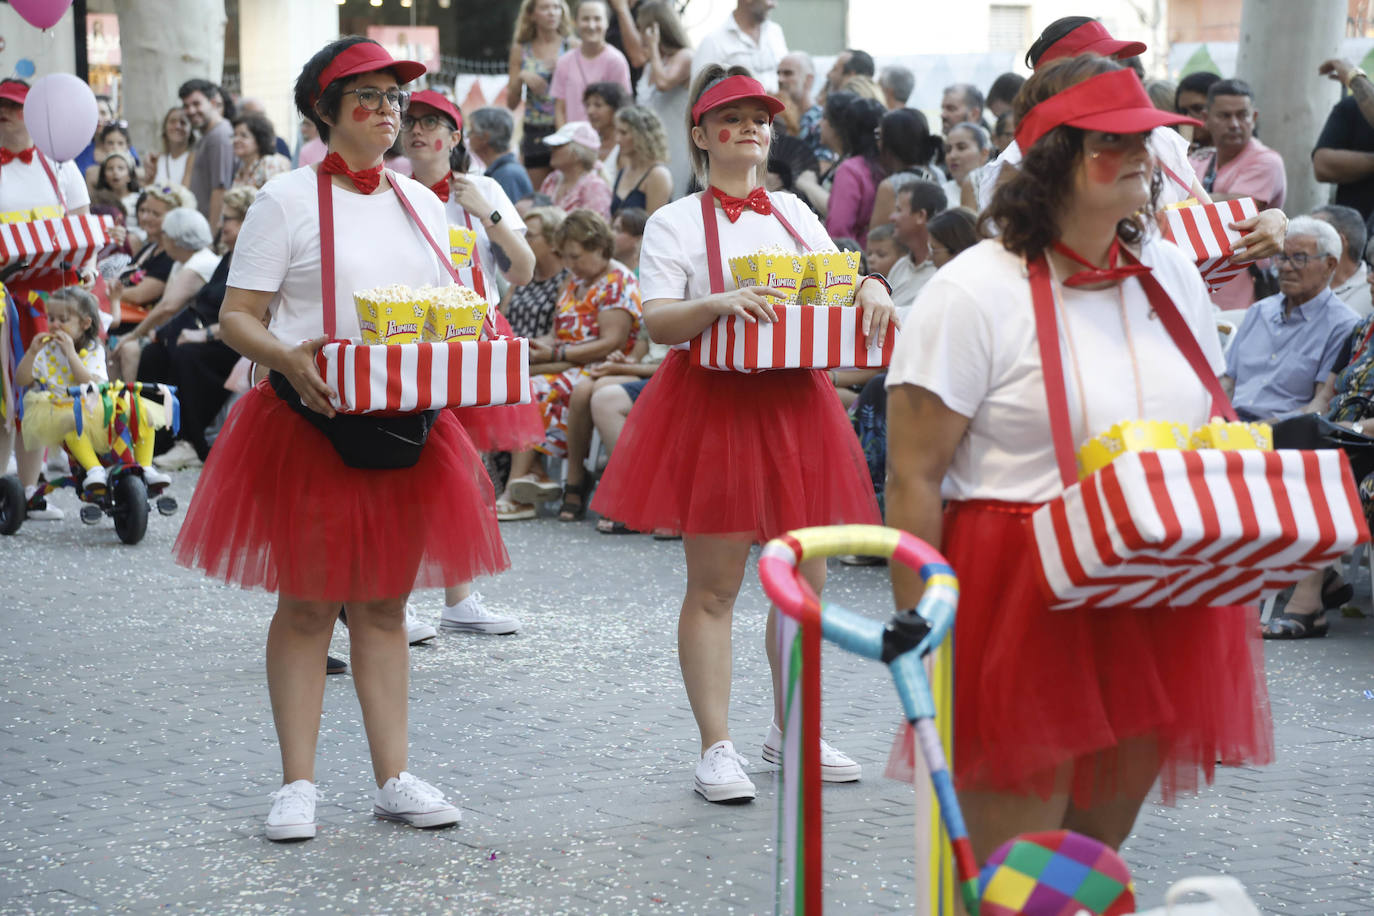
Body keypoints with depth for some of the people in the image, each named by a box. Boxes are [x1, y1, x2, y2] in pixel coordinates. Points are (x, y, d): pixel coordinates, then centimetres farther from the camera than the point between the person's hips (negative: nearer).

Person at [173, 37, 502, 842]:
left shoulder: (422, 203, 13)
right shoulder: (288, 201, -3)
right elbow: (237, 317, -6)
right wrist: (289, 359, -25)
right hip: (310, 419, -5)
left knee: (385, 602, 9)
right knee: (307, 602, 1)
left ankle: (394, 778, 13)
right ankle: (298, 784, 7)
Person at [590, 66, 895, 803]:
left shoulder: (795, 214, 14)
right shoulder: (676, 223, -1)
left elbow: (839, 283, 16)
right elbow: (657, 320, -11)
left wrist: (871, 292, -7)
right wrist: (717, 304, -29)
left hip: (795, 402, 5)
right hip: (713, 404, -5)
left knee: (803, 576, 9)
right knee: (713, 584, -2)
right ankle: (716, 748, 3)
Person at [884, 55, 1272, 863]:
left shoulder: (1173, 275, 10)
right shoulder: (975, 294, -10)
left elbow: (1215, 430, 21)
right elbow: (913, 479, -10)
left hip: (1162, 607, 6)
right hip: (1021, 608, -6)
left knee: (1101, 849, 14)